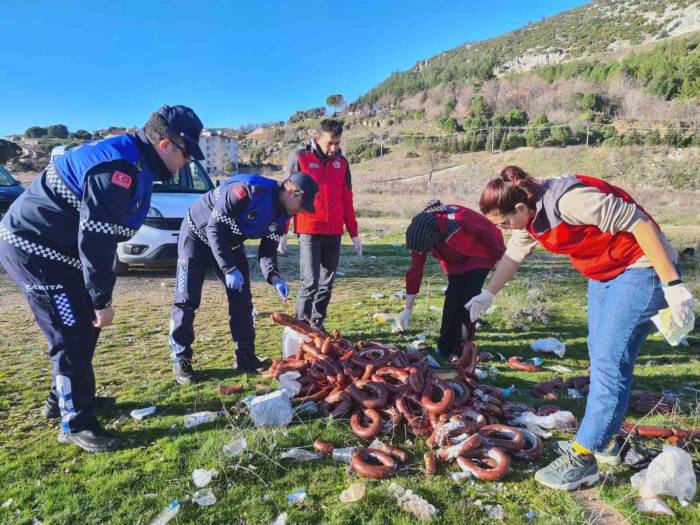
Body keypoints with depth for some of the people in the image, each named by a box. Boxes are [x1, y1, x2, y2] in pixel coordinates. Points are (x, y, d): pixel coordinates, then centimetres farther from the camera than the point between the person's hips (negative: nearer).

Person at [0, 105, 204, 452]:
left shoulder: (133, 162, 8)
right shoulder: (118, 169, -26)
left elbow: (99, 234, 14)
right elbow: (95, 239, -27)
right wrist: (102, 300, -20)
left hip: (50, 246, 10)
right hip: (33, 248, -10)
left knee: (84, 326, 17)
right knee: (71, 335, -6)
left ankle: (64, 398, 34)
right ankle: (76, 424, 8)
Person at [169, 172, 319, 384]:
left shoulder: (281, 215, -9)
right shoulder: (249, 189, -34)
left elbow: (268, 250, -3)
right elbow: (214, 227, -30)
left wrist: (274, 277, -23)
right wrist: (229, 269, -32)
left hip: (230, 243, 7)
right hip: (198, 234, -7)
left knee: (241, 299, 3)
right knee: (186, 300, -5)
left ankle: (245, 356, 12)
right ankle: (180, 360, 7)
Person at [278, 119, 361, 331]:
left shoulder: (342, 162, 11)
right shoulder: (300, 157, -2)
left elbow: (347, 200, 16)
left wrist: (354, 233, 14)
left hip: (334, 233, 5)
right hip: (309, 231, -5)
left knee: (326, 282, 9)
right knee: (310, 281, -10)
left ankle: (317, 324, 21)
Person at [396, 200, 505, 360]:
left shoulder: (461, 220, -41)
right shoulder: (421, 234, -22)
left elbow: (488, 231, -23)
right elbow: (415, 270, -16)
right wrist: (408, 309, -13)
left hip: (477, 257, -4)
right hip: (455, 261, 4)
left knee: (468, 299, -15)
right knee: (452, 299, -9)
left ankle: (463, 350, -6)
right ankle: (445, 349, 2)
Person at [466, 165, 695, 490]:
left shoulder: (567, 198, -29)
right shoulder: (529, 215, -1)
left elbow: (639, 222, -26)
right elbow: (514, 254, 16)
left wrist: (673, 284, -24)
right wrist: (487, 295, 23)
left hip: (642, 268, -9)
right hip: (604, 272, 10)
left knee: (609, 361, -11)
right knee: (599, 355, 13)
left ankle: (582, 460, -5)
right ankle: (605, 442, 26)